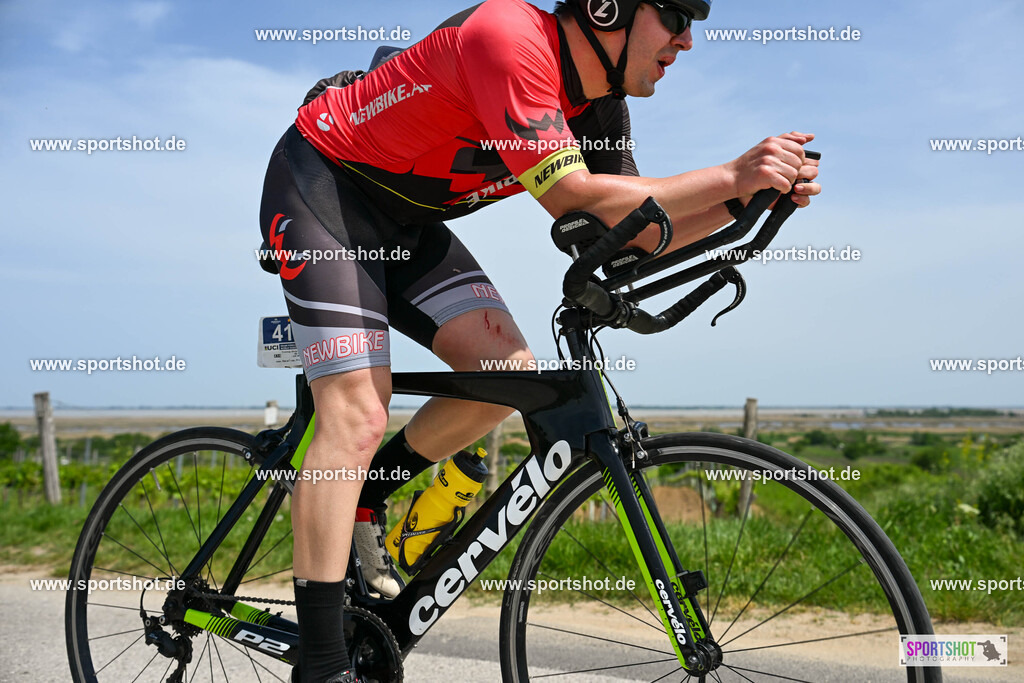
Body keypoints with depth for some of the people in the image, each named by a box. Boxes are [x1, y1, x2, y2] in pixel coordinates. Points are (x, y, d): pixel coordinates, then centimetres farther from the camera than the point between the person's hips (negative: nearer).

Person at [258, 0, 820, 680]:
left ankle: (362, 499, 14)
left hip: (404, 217, 8)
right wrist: (728, 176, -32)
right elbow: (574, 200, -33)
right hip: (320, 183, -8)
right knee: (359, 414, -18)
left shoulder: (598, 106, -1)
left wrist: (745, 197, -12)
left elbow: (629, 237, 0)